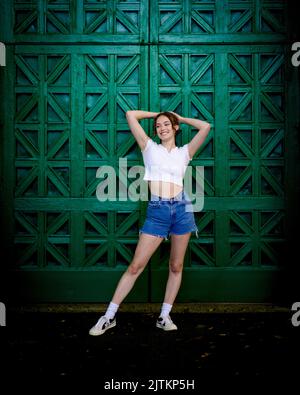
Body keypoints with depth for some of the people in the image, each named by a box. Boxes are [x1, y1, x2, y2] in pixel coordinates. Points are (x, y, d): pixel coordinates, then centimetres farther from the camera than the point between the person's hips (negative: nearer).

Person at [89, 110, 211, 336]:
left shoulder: (184, 152, 12)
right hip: (157, 211, -2)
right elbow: (131, 115, 8)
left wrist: (179, 117, 15)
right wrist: (157, 114, 20)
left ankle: (165, 316, 19)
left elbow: (205, 127, 4)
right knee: (136, 266, -3)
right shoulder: (150, 147, 10)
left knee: (176, 266, 7)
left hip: (182, 208, 2)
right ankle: (109, 316, 5)